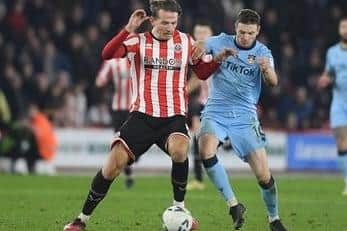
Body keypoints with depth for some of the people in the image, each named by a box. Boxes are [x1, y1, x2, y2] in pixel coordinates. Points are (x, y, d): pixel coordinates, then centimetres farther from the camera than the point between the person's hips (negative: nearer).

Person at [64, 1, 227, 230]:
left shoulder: (185, 41, 6)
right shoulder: (138, 41, 0)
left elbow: (202, 73, 17)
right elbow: (107, 54, -16)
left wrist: (217, 59, -4)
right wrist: (128, 30, -28)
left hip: (174, 117, 0)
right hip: (142, 115, 0)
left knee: (179, 151, -32)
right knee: (113, 165, -11)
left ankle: (179, 209, -10)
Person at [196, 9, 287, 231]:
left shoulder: (262, 53, -3)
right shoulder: (220, 42, 0)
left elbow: (273, 82, -19)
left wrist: (267, 69, -43)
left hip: (244, 115, 0)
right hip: (216, 112, 0)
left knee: (264, 175, -6)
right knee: (206, 152, -30)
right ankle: (234, 204, -18)